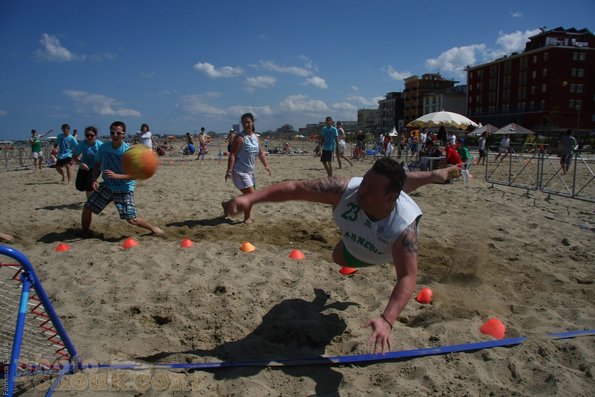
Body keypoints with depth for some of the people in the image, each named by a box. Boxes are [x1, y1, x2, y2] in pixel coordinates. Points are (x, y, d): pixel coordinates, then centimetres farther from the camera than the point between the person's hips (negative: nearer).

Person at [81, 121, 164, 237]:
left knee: (131, 220, -9)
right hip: (107, 186, 4)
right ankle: (85, 232, 25)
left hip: (124, 189, -4)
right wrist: (94, 180, -10)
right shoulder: (104, 148, -5)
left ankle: (153, 228, 17)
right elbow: (97, 165, 8)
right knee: (87, 208, -2)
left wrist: (116, 175, -32)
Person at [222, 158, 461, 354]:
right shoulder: (345, 190, -50)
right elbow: (294, 188, -53)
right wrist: (250, 198, -65)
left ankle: (437, 175, 63)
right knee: (340, 257, 31)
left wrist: (387, 320, -70)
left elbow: (407, 278, -55)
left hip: (394, 246, -2)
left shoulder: (403, 227, -53)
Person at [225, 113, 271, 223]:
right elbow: (232, 155, -18)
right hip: (239, 171, -8)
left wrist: (266, 165, 7)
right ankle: (247, 218, 7)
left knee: (248, 195, 15)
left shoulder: (255, 137, 8)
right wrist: (229, 171, -26)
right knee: (251, 194, -10)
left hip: (250, 171, 8)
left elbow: (260, 152, 16)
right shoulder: (240, 137, -14)